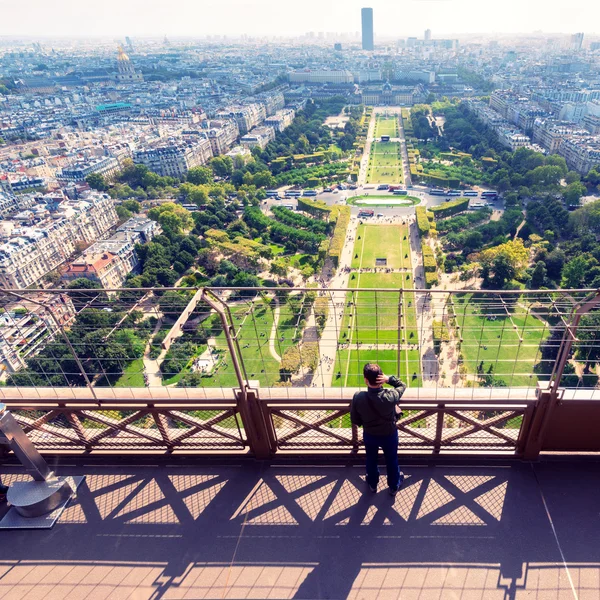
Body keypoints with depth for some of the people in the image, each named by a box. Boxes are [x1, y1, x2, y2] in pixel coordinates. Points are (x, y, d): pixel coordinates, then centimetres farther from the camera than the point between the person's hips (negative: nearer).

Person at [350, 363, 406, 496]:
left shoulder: (358, 397, -32)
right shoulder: (390, 396, -34)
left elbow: (355, 421, -15)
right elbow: (402, 385, -11)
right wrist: (389, 379, -30)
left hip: (369, 435, 1)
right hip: (389, 434, -1)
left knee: (371, 460, 30)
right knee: (392, 460, 28)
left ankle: (372, 484, 55)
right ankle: (394, 486, 52)